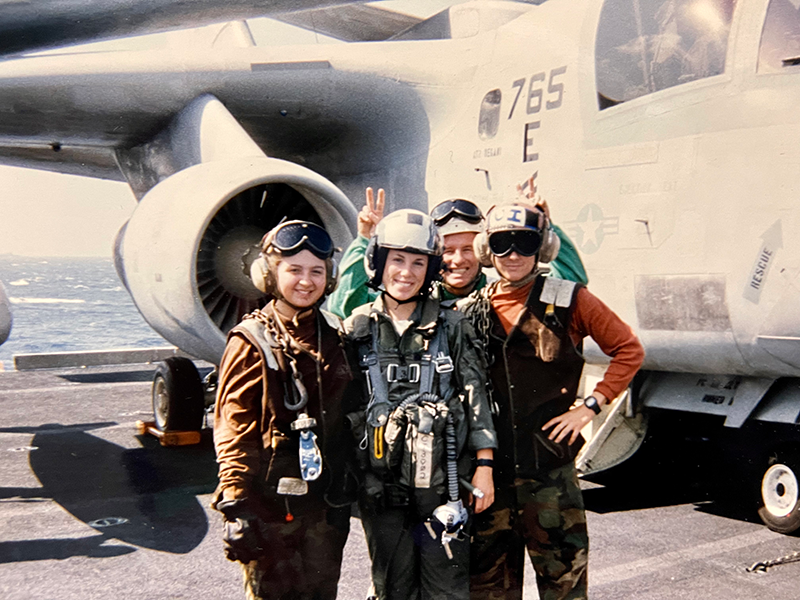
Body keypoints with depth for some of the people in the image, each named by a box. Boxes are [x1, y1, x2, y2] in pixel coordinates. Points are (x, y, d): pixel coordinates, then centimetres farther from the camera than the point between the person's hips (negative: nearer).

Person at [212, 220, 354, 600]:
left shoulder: (336, 338, 8)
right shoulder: (252, 341, -7)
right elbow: (233, 430, -10)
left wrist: (345, 491, 13)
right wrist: (236, 504, -15)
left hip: (326, 504, 5)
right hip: (270, 502, -5)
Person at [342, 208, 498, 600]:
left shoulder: (452, 327, 2)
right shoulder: (357, 328, 5)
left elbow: (476, 395, 2)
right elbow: (345, 406, 9)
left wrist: (484, 465, -2)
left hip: (441, 479, -1)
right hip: (381, 483, 2)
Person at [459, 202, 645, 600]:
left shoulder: (568, 301, -1)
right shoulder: (469, 311, 6)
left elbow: (629, 350, 4)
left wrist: (591, 405, -4)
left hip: (550, 463, -2)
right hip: (489, 465, 3)